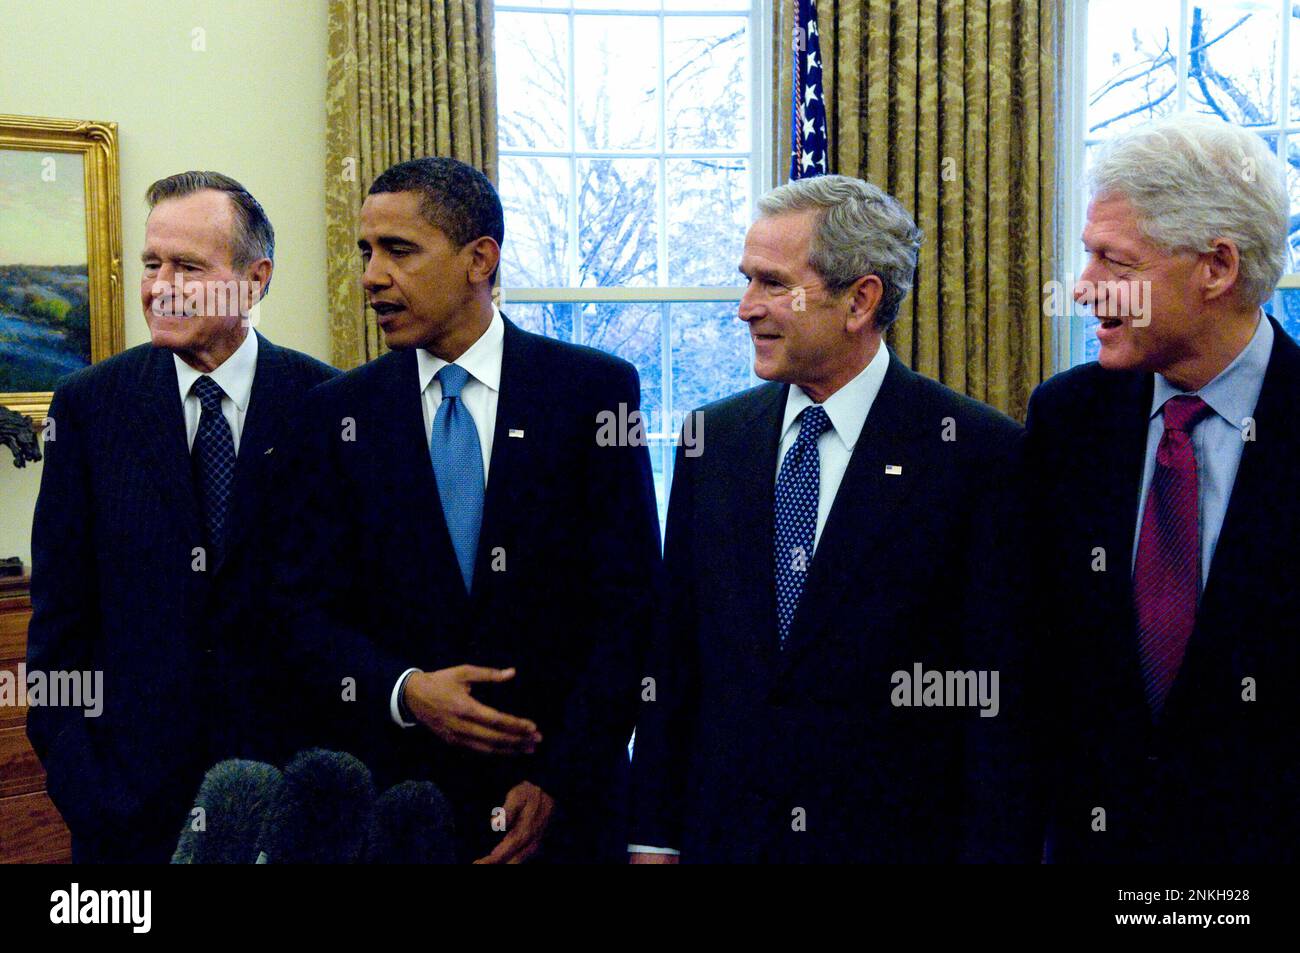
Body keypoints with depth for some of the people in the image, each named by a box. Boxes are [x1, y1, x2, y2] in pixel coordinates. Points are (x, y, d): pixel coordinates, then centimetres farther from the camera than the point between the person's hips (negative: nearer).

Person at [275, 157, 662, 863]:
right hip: (390, 796, 2)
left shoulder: (596, 390, -5)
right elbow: (310, 611, 1)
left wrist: (561, 781, -12)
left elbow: (629, 602, -7)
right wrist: (405, 692, -17)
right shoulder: (341, 411, 2)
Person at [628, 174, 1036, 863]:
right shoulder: (714, 438, 4)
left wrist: (992, 847, -13)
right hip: (722, 833, 4)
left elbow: (998, 699, -10)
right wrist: (654, 835, 3)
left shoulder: (978, 452, -10)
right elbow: (674, 656, 5)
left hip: (898, 836, -3)